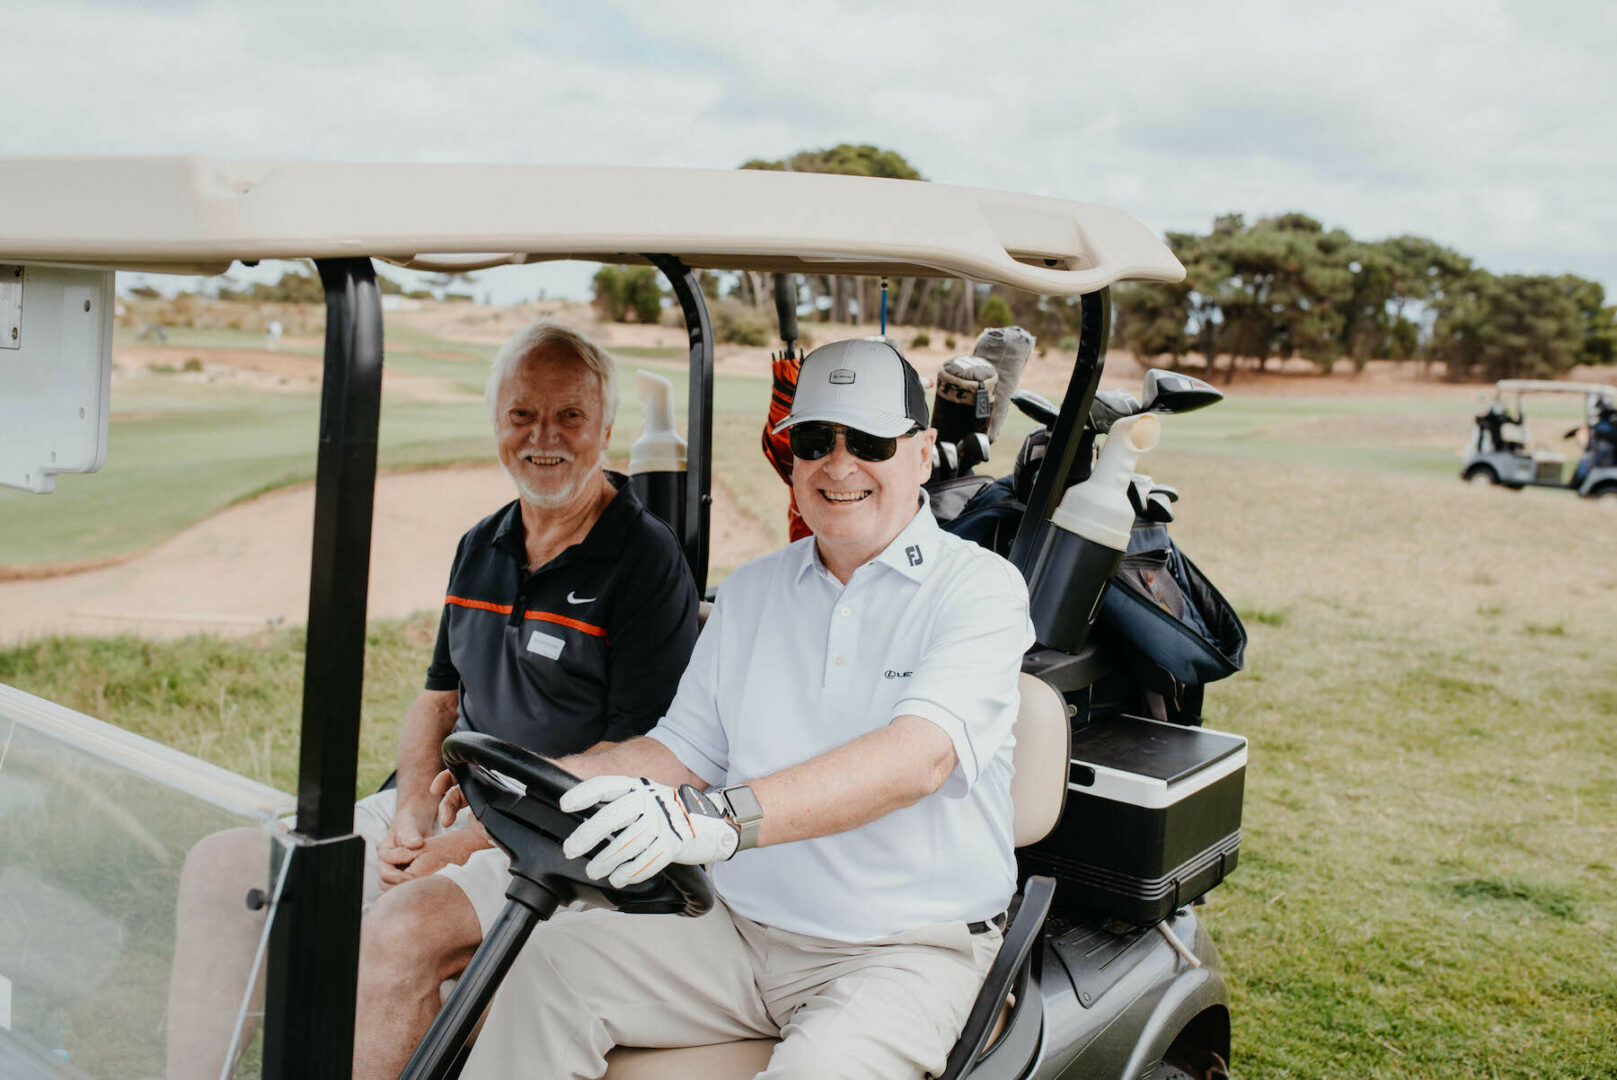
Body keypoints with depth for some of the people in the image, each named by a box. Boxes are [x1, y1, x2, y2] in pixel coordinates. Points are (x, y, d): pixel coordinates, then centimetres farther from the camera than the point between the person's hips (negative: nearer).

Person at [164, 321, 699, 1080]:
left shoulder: (647, 561, -11)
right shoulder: (480, 547, 13)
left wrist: (470, 843, -17)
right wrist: (413, 810, -2)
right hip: (446, 811, 8)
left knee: (400, 927, -33)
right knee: (220, 870, -2)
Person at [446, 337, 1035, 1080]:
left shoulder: (981, 588, -7)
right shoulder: (751, 591, 13)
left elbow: (919, 756, -24)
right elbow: (684, 750, 14)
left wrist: (725, 818, -38)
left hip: (907, 953, -4)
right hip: (743, 932, 5)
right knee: (549, 956, -13)